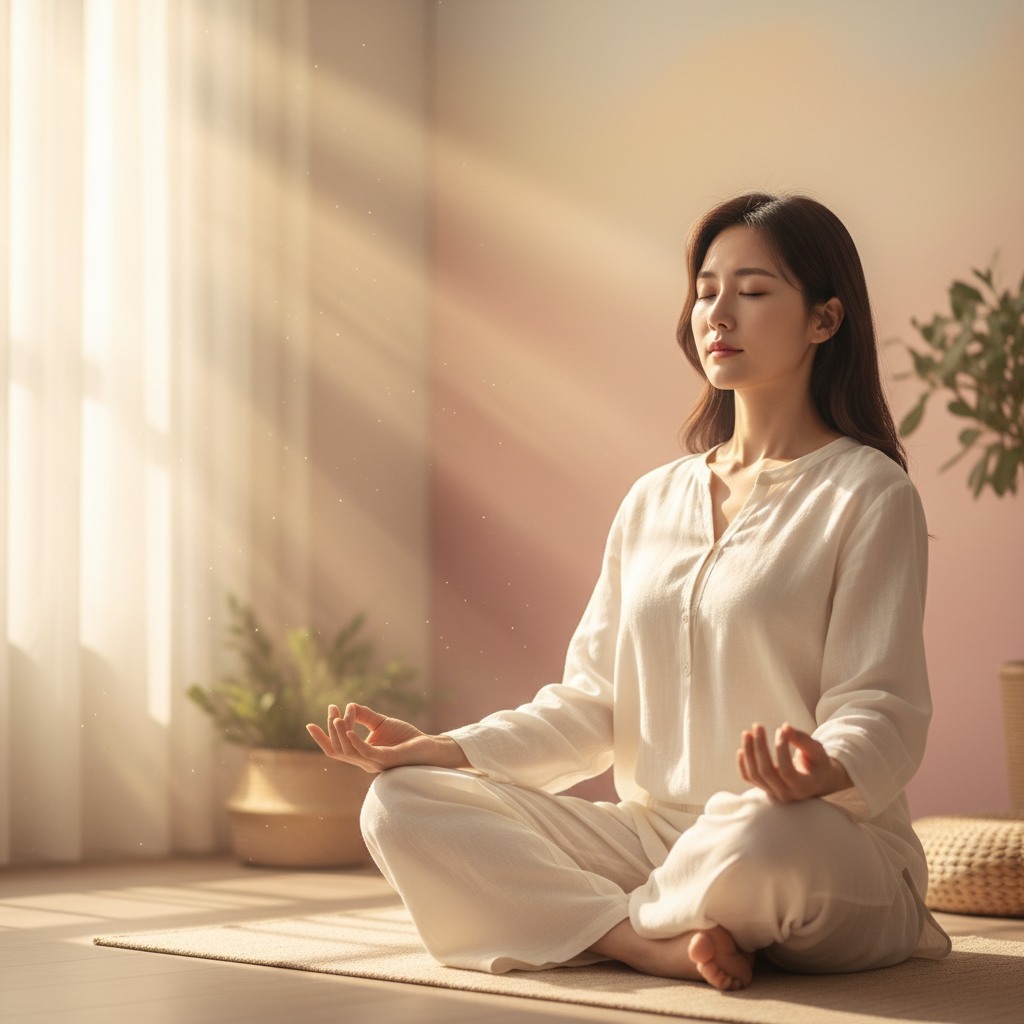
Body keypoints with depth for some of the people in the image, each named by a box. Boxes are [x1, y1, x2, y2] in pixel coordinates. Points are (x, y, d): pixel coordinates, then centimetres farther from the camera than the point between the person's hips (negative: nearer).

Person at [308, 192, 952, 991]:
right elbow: (591, 703, 13)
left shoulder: (868, 493, -2)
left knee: (762, 833, -42)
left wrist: (822, 770, -34)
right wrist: (439, 749, 0)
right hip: (651, 833, 6)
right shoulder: (654, 501, 16)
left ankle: (623, 922, -9)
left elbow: (880, 710, -10)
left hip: (835, 847, -5)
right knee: (402, 805, -11)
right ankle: (658, 945, -23)